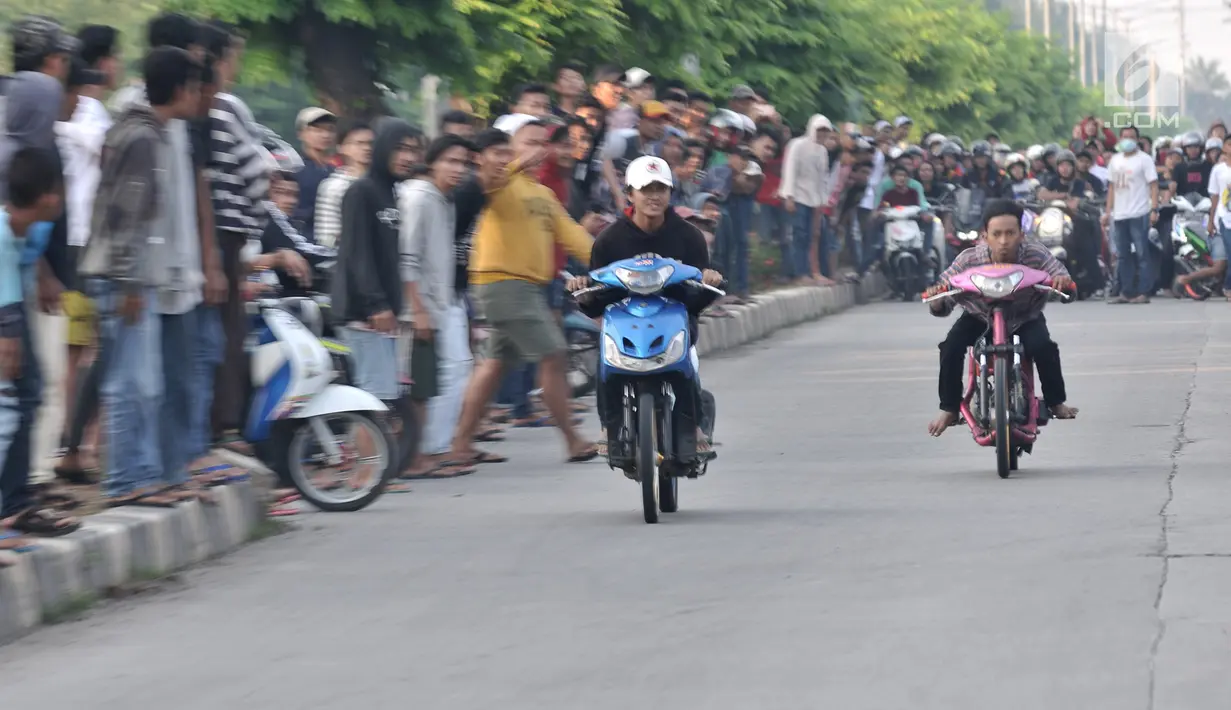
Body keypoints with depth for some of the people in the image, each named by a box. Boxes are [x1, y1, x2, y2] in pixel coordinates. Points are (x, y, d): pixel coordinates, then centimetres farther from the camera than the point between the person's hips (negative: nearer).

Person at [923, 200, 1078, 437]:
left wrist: (1062, 282, -56)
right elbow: (943, 305, -25)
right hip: (979, 317, 0)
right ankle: (949, 408, -3)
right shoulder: (969, 260, -29)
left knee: (1044, 346, -27)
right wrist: (936, 302, -50)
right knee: (951, 346, -24)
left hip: (1025, 318, 0)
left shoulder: (1036, 255, -28)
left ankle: (1055, 402, 1)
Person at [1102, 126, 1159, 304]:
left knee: (1142, 255, -6)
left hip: (1139, 214, -6)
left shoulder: (1144, 159, -3)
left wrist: (1154, 209, -18)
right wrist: (1108, 211, 14)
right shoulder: (1115, 160, 16)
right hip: (1119, 215, 6)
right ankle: (1125, 292, 14)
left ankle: (1143, 292, -6)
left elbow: (1153, 185, -8)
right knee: (1122, 256, 9)